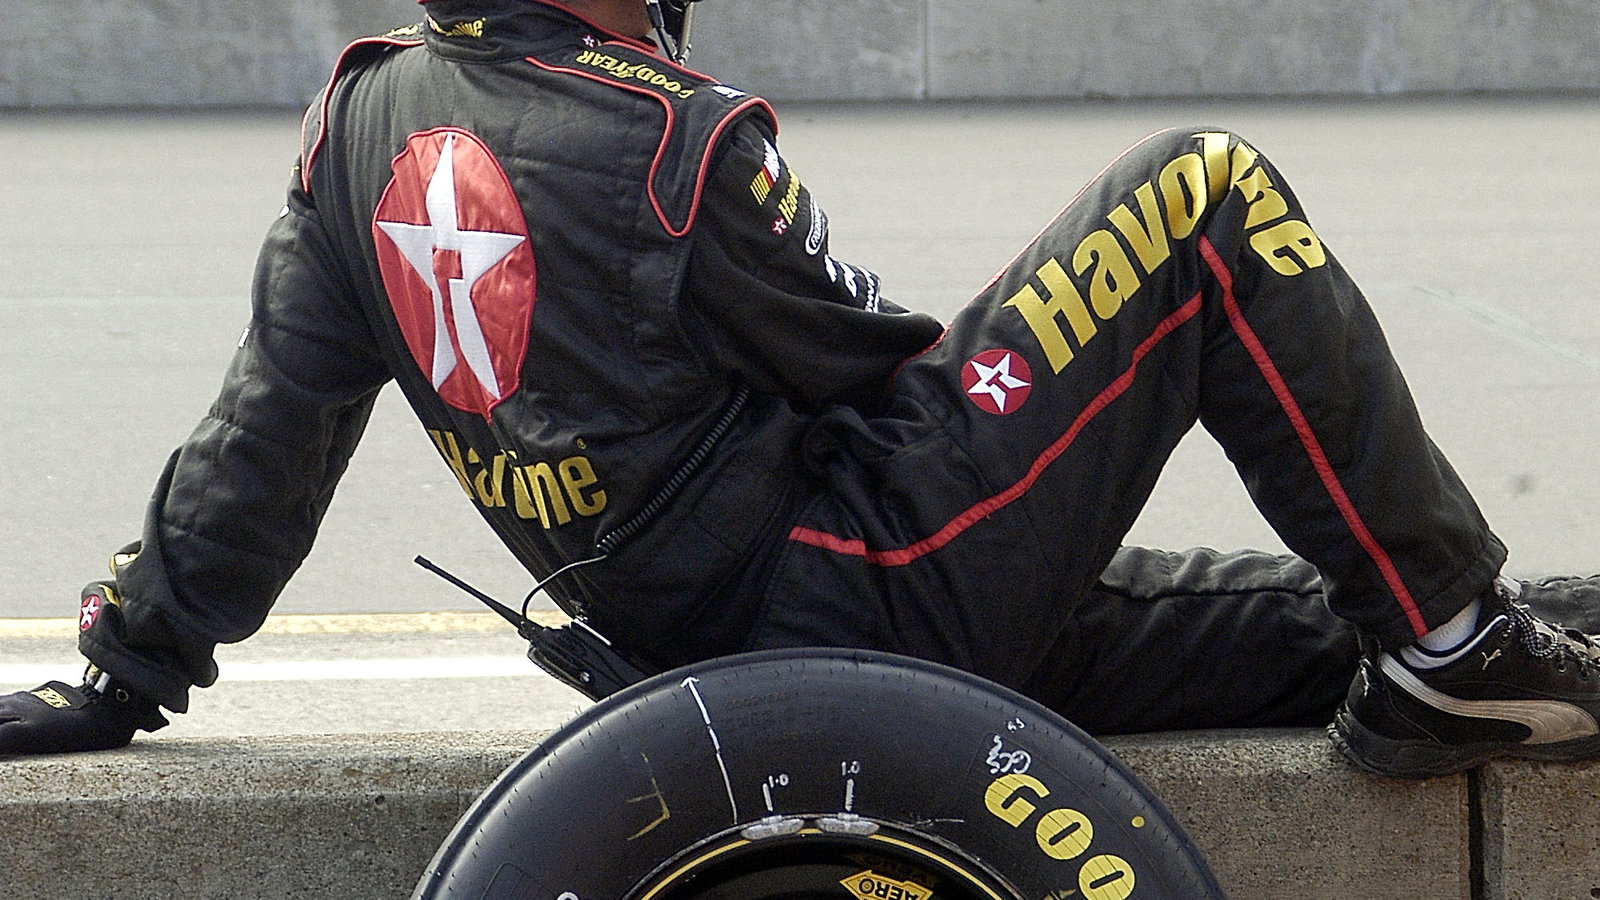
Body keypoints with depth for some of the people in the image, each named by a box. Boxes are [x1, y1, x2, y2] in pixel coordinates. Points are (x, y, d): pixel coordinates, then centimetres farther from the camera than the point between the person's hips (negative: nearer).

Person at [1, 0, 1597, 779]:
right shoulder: (673, 145, -19)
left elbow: (268, 429, 3)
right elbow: (879, 366, -6)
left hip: (706, 639, 8)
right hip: (875, 597, -8)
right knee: (1203, 194, -4)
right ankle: (1455, 645, 1)